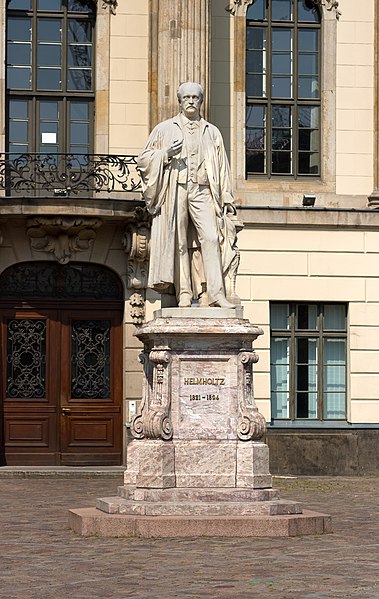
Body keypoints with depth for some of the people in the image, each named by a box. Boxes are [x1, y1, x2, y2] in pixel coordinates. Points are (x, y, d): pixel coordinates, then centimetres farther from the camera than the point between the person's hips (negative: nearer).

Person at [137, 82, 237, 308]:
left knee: (211, 238, -14)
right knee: (179, 242, -5)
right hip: (175, 190, -1)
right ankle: (184, 294, -4)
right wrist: (166, 154, -7)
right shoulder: (165, 129, 14)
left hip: (202, 191, 1)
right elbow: (143, 159, 11)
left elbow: (222, 167, 18)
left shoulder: (212, 132, 19)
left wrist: (227, 198, 9)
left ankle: (216, 293, -19)